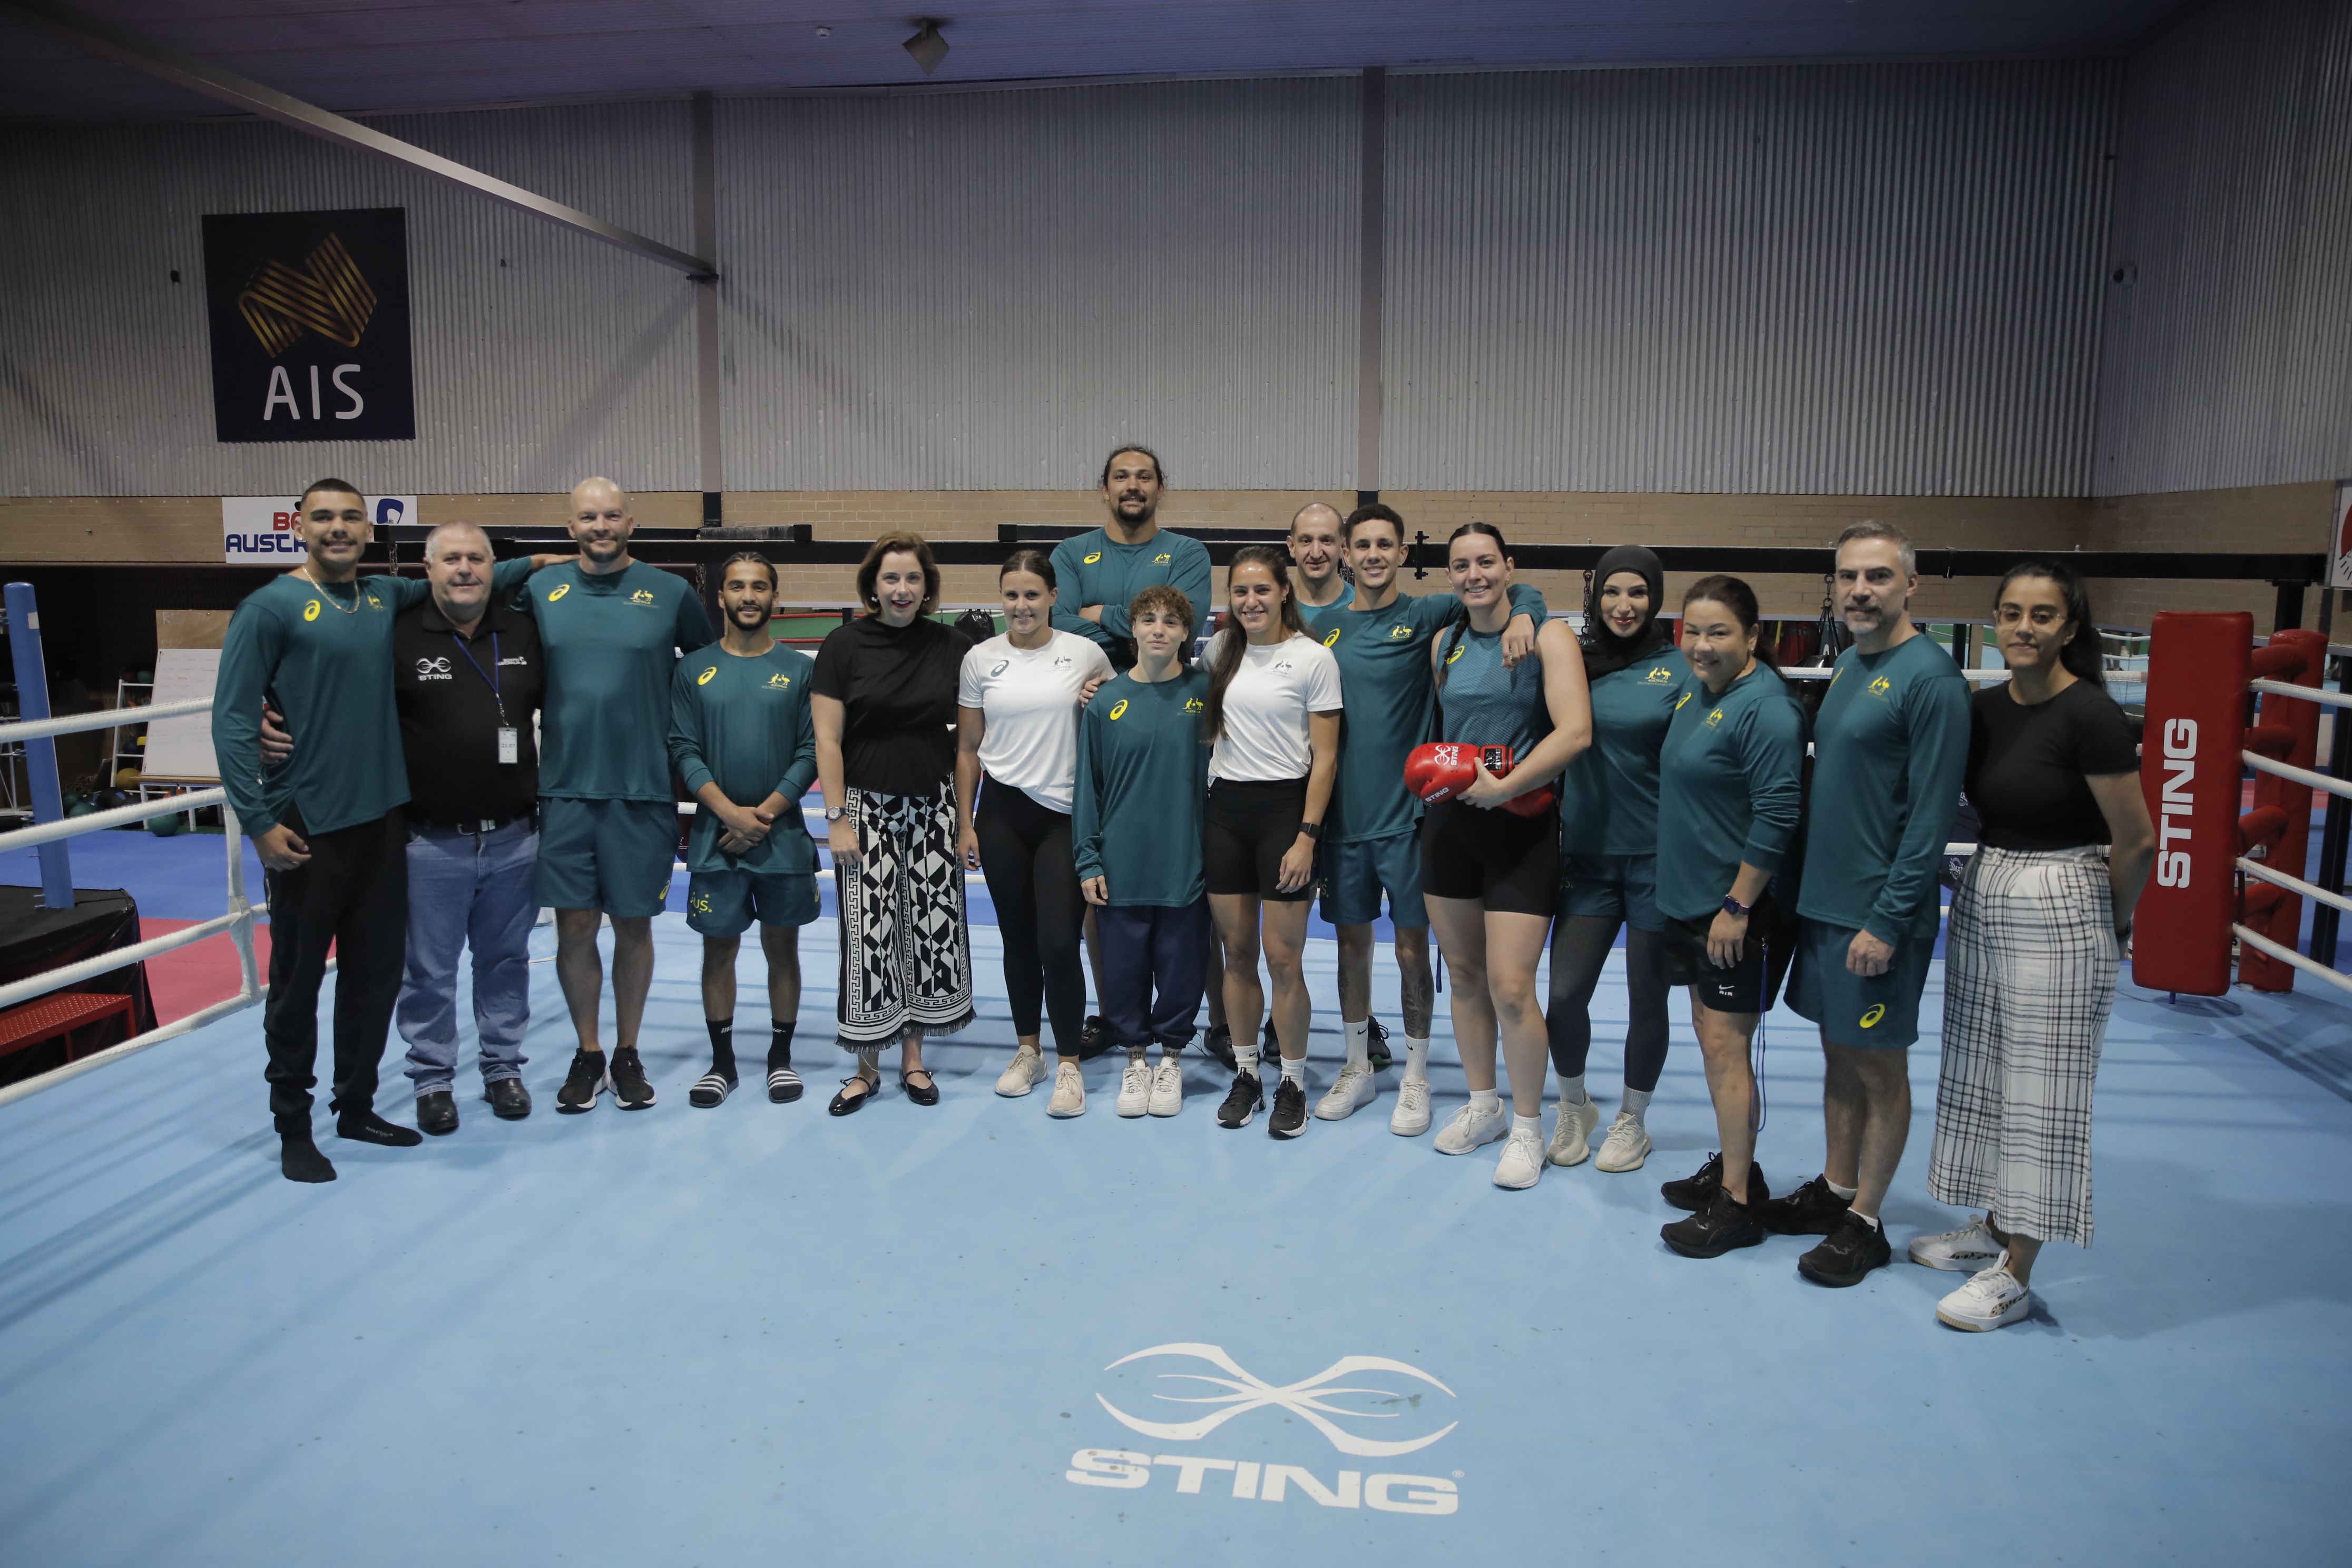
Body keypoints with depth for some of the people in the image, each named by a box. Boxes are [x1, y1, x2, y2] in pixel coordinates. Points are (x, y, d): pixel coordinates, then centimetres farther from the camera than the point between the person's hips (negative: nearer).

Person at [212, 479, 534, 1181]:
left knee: (376, 973, 12)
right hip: (308, 828, -5)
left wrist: (533, 563, 15)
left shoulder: (387, 597, 9)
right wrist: (259, 821, -13)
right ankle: (293, 1126, 18)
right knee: (297, 981, 4)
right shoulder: (271, 608, -6)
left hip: (383, 818, 5)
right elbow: (232, 721, -9)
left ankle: (356, 1107, 27)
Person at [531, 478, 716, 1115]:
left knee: (634, 925, 7)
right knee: (574, 925, 4)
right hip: (565, 787, 1)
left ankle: (627, 1055, 23)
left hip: (645, 789, -1)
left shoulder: (670, 593, 2)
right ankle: (587, 1054, 22)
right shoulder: (541, 590, 6)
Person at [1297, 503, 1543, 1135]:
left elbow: (1517, 590, -3)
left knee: (1412, 946, 4)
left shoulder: (1425, 615, -3)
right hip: (1343, 813, 3)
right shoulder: (1323, 623, 6)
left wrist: (1522, 614, -26)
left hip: (1407, 812, -3)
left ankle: (1415, 1077, 20)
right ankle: (1358, 1068, 28)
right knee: (1352, 940, 12)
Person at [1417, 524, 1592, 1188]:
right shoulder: (1444, 644, 10)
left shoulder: (1549, 635, -7)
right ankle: (1483, 1104, 29)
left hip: (1521, 828, -5)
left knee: (1510, 986, -9)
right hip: (1450, 824, 5)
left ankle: (1528, 1126, 10)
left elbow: (1575, 732, -17)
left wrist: (1503, 787, -20)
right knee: (1464, 975, 11)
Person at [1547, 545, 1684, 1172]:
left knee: (1647, 996, 8)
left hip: (1656, 856, -2)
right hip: (1588, 854, 2)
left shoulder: (1678, 671, -2)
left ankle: (1632, 1120, 29)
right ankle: (1574, 1107, 25)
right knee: (1565, 992, -1)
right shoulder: (1578, 662, 4)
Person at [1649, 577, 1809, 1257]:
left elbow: (1777, 817, -23)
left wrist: (1737, 906, -21)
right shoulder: (1696, 693, 9)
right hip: (1689, 899, 9)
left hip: (1737, 912, -9)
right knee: (1711, 1035, 16)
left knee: (1725, 1045, -3)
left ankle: (1737, 1204, 8)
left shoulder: (1766, 707, -18)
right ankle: (1732, 1168, 31)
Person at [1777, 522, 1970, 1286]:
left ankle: (1864, 1223, 16)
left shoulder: (1929, 677, -16)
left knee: (1880, 1067, 5)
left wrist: (1887, 920, -19)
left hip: (1878, 913, -8)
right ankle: (1835, 1188, 31)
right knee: (1839, 1054, 17)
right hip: (1823, 900, 8)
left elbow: (1931, 816, -18)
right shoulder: (1850, 664, 10)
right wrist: (1815, 892, 14)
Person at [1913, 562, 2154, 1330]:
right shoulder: (1984, 708, 4)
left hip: (2058, 913, -7)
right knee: (1980, 1078, 15)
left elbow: (2136, 842, -11)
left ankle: (2014, 1275, 10)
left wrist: (2113, 925, 1)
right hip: (1980, 899, 7)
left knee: (2041, 1090, 1)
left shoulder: (2090, 715, -16)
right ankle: (1993, 1226, 32)